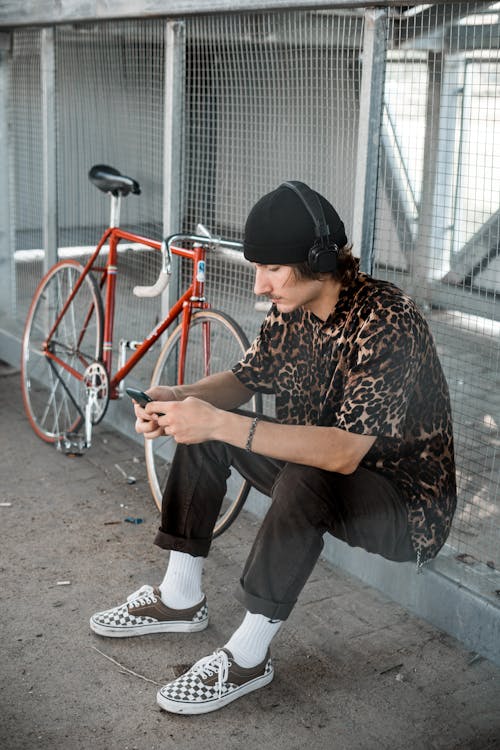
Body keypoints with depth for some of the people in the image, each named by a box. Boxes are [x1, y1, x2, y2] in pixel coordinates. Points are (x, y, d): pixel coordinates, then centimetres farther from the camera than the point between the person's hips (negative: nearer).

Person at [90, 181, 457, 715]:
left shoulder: (386, 323, -29)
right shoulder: (292, 309, -5)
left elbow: (343, 452, -37)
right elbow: (243, 379, 6)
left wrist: (222, 425, -41)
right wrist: (179, 399, -15)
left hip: (407, 501, -8)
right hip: (316, 463, 8)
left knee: (306, 476, -37)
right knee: (201, 428, 0)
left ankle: (247, 657, -20)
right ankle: (180, 599, 8)